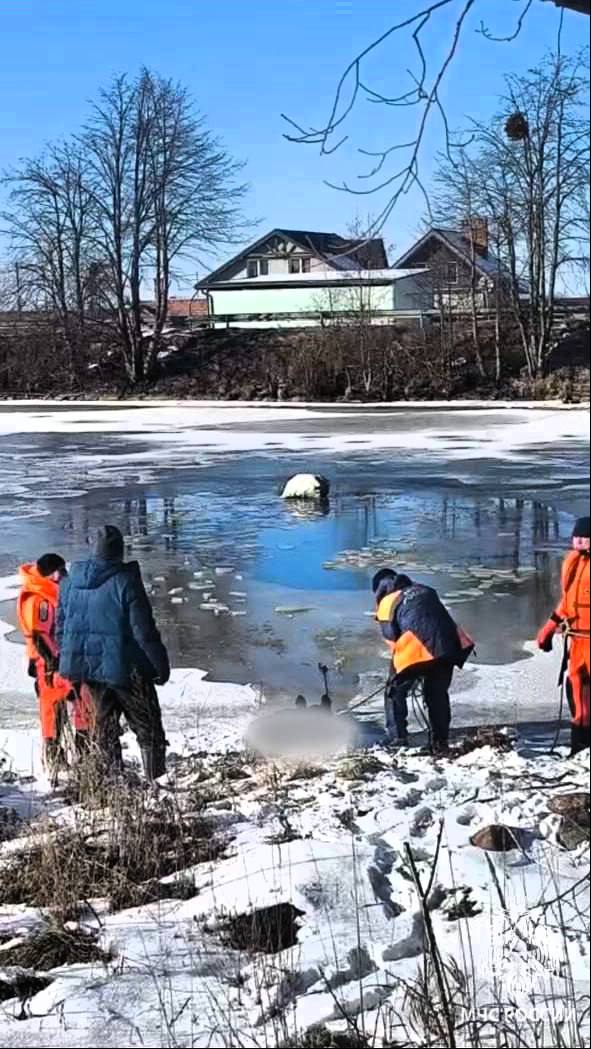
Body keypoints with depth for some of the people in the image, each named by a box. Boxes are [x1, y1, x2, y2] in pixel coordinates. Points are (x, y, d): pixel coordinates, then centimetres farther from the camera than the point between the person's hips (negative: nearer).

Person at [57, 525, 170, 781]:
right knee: (148, 728, 4)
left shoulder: (74, 578, 2)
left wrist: (68, 658, 21)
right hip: (123, 667, -5)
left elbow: (61, 623, 10)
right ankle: (155, 780, 2)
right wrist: (161, 665, -6)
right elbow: (144, 631, -16)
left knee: (105, 724, 16)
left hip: (86, 664, 6)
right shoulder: (125, 581, -16)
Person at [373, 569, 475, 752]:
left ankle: (398, 741, 12)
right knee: (438, 693, 24)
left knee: (396, 692, 17)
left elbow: (392, 637, 7)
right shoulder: (425, 591, 29)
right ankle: (441, 741, 24)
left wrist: (399, 659, 20)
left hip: (417, 648, -4)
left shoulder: (387, 602, 13)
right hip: (449, 643, 5)